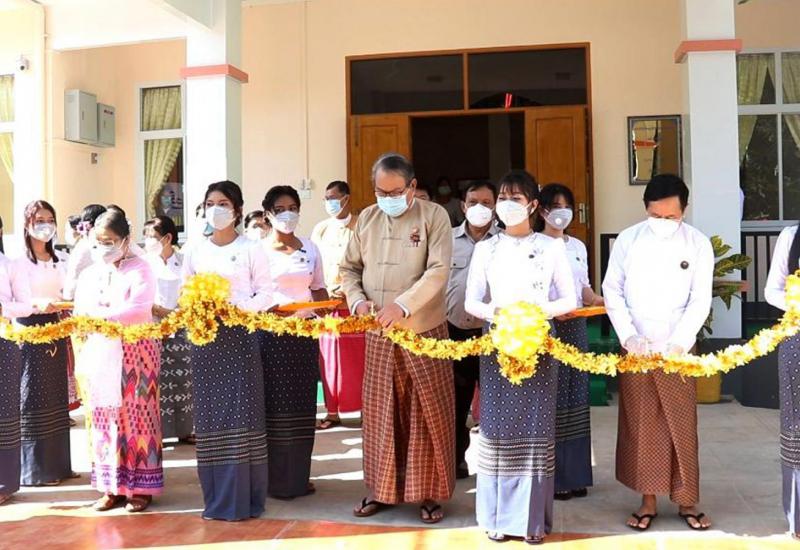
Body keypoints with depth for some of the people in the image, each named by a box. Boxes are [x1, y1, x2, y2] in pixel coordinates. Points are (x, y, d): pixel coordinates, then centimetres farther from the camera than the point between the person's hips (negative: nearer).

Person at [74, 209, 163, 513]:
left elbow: (139, 310, -18)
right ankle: (112, 486, 16)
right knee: (105, 418, 7)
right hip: (100, 355, 5)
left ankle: (141, 486, 8)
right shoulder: (89, 274, 12)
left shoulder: (140, 269, -5)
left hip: (136, 352, -5)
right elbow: (79, 316, 10)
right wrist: (81, 357, -3)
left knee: (136, 416, 0)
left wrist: (100, 316, -25)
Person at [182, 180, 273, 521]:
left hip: (240, 335, -3)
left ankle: (245, 496, 3)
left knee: (242, 413, -3)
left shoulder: (251, 250, -1)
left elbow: (266, 294, -3)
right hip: (205, 337, 3)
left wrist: (239, 307, -17)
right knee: (210, 415, 4)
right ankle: (216, 496, 12)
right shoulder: (194, 251, 9)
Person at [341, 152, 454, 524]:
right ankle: (382, 489, 24)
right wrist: (358, 300, -7)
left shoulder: (434, 216, -5)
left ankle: (429, 493, 16)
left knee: (428, 415, 3)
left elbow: (439, 271, -15)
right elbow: (349, 268, 12)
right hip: (378, 335, 4)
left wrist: (402, 304, -25)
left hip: (425, 332, -4)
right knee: (380, 413, 10)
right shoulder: (366, 219, 8)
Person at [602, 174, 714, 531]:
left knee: (682, 426, 4)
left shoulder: (698, 243, -2)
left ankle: (686, 501, 17)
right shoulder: (627, 240, -1)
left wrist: (678, 343, -15)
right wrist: (628, 336, -9)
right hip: (635, 348, 1)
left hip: (678, 350, 0)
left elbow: (700, 300, -4)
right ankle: (648, 501, 15)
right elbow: (612, 290, 2)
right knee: (640, 426, 5)